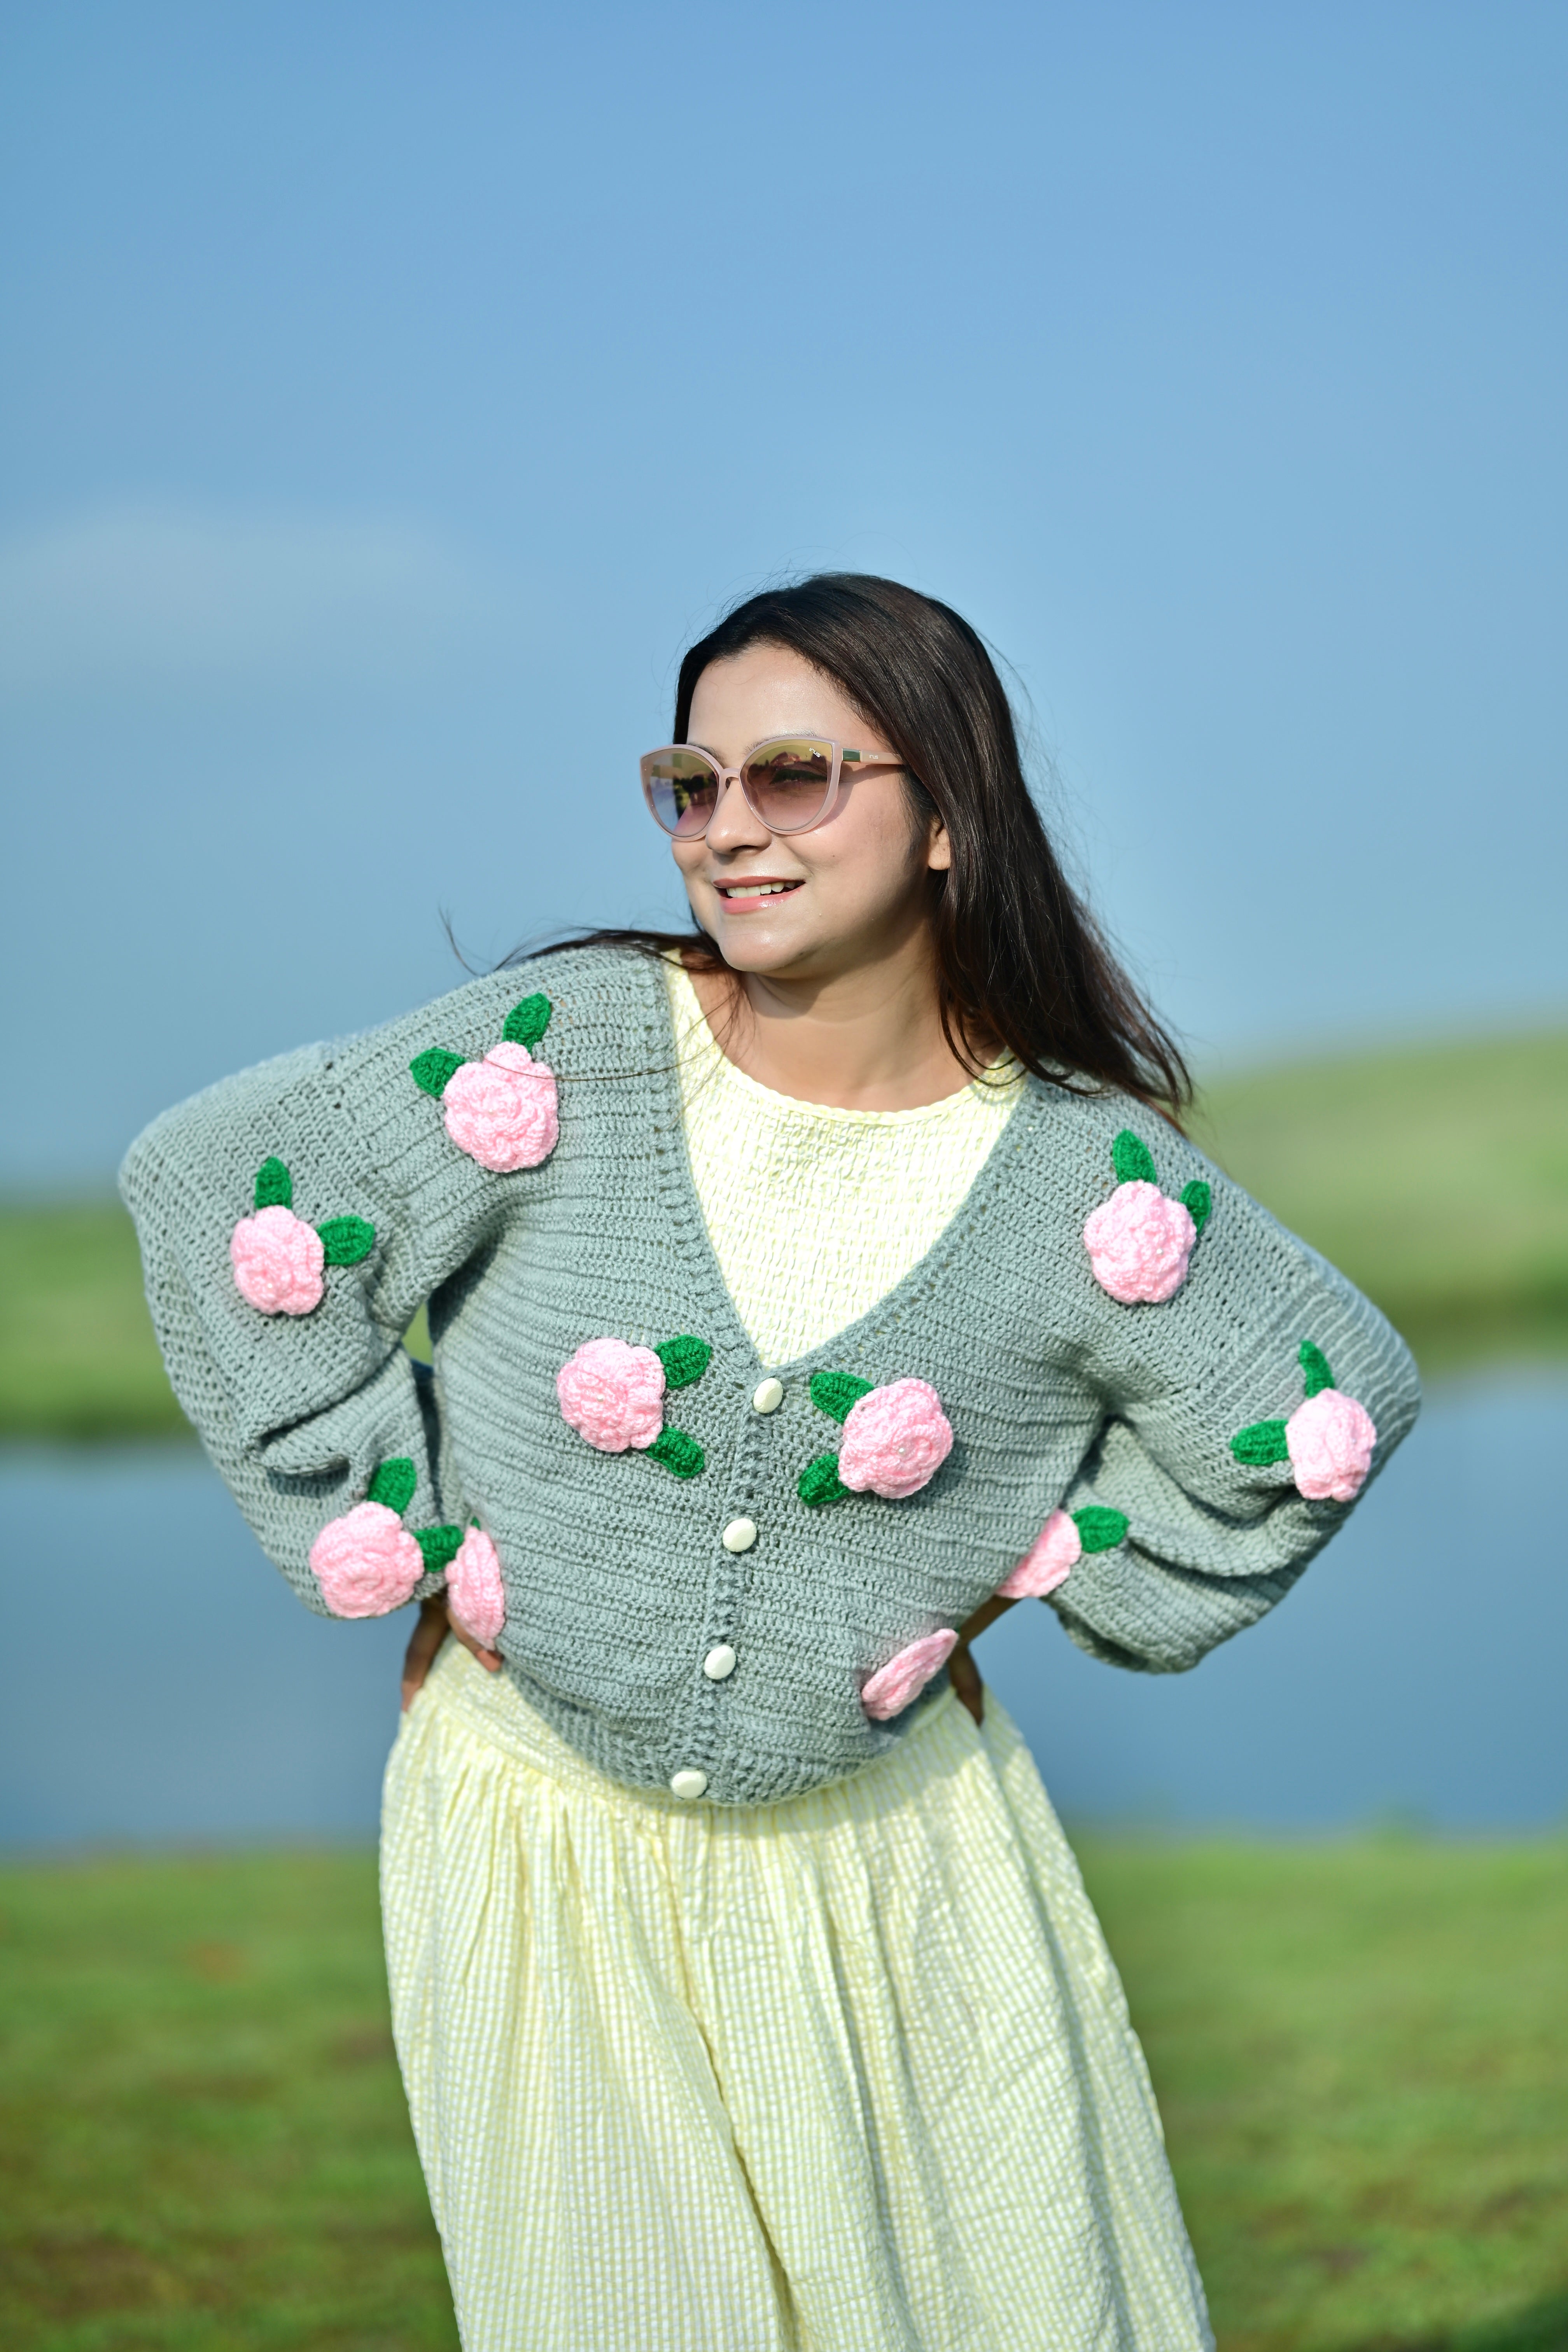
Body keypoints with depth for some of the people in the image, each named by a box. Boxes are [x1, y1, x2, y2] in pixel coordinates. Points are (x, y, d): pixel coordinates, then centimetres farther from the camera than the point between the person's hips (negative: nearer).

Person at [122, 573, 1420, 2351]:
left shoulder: (1080, 1174, -9)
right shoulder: (566, 1053, -12)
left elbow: (1338, 1402, 5)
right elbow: (211, 1191, -6)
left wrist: (1066, 1567, 3)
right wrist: (382, 1530, -5)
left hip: (891, 1849, 1)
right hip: (544, 1834, -1)